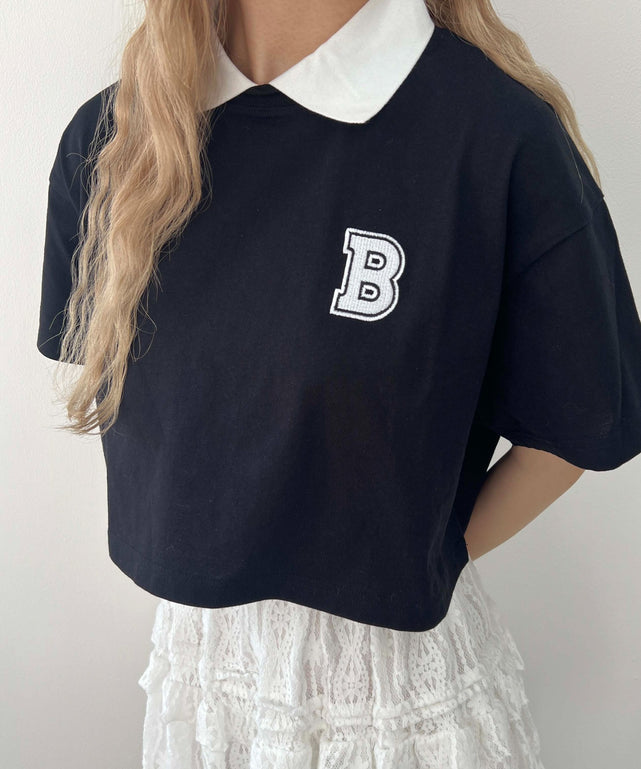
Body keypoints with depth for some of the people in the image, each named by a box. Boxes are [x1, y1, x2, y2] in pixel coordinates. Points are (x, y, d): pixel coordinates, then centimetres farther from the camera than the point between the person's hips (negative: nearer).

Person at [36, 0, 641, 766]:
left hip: (396, 656, -3)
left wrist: (430, 558, -6)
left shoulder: (502, 133, -21)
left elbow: (577, 426, -10)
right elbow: (103, 380, 6)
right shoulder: (107, 137, -6)